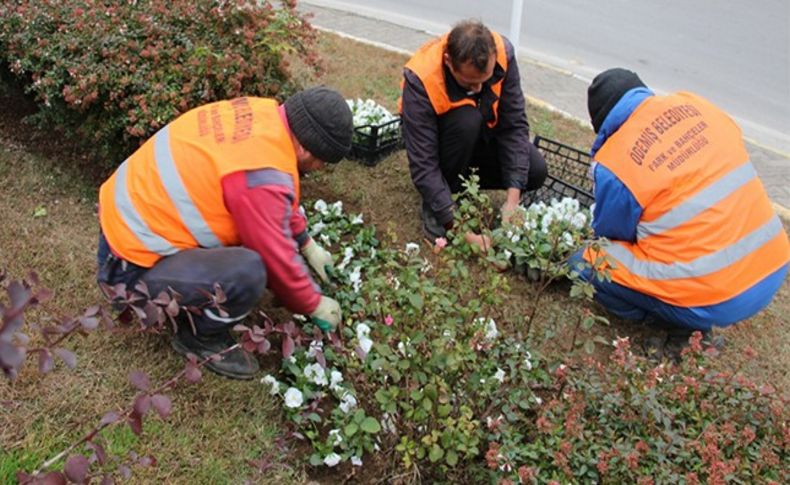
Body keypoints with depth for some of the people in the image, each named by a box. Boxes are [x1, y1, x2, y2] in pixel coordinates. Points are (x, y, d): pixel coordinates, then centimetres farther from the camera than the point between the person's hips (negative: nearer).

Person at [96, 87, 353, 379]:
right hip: (134, 264, -9)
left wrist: (307, 244, 21)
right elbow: (277, 260, -17)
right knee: (248, 272, -28)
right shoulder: (263, 179, -30)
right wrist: (315, 305, 1)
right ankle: (201, 338, 2)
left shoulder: (263, 113, -4)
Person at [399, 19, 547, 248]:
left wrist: (513, 198, -32)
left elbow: (515, 124, -25)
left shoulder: (503, 53, -27)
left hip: (481, 133, 4)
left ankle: (460, 180, 5)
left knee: (535, 171, -18)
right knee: (467, 120, -37)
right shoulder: (420, 79, -36)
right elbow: (422, 163, -38)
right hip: (439, 137, -3)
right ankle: (433, 204, -15)